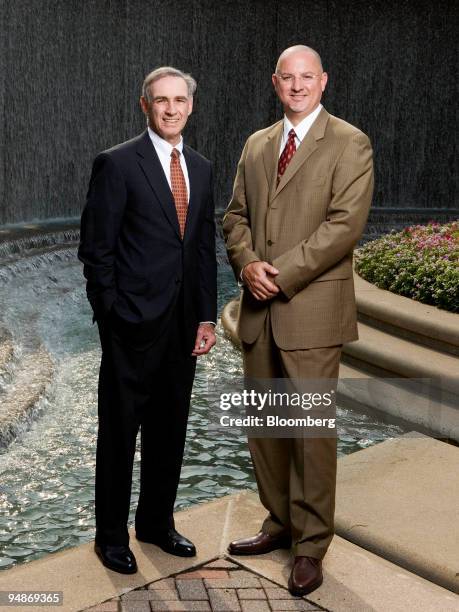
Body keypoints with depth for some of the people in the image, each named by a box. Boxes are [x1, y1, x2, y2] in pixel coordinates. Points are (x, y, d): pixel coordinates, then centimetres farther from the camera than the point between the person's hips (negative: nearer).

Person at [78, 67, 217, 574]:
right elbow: (96, 248, -9)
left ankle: (156, 522, 33)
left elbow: (204, 247, 13)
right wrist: (113, 316, -10)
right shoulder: (116, 164, -8)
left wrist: (207, 317, 7)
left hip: (183, 324, 6)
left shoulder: (201, 168, 11)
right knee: (120, 430, 7)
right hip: (133, 323, -6)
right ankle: (111, 535, 23)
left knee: (170, 429, 15)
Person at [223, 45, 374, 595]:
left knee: (312, 429, 1)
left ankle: (311, 545, 16)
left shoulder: (349, 145, -4)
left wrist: (281, 275, -17)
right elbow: (236, 215, 13)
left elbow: (344, 224, -14)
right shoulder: (256, 144, 15)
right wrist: (247, 264, -7)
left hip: (312, 309, -6)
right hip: (259, 309, 6)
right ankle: (279, 522, 31)